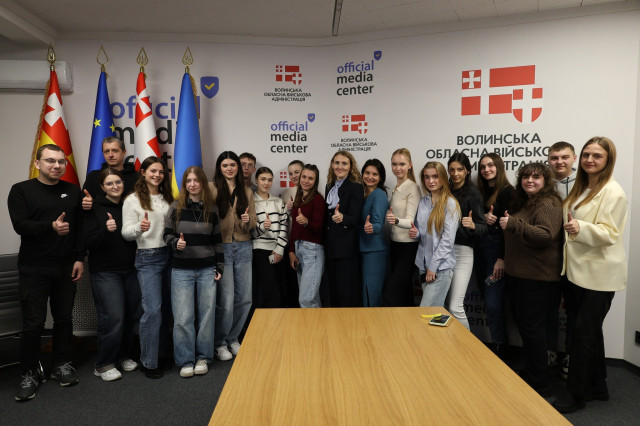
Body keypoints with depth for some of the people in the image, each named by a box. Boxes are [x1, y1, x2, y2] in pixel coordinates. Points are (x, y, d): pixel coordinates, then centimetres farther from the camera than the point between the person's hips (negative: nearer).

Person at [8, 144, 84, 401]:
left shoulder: (73, 192, 8)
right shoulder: (21, 190, 1)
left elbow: (80, 228, 6)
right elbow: (20, 225, -11)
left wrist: (79, 258, -1)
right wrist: (51, 227, -27)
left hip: (66, 268, 3)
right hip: (33, 269, -2)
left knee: (64, 319, 10)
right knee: (33, 324, 2)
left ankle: (62, 365, 26)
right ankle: (30, 374, 18)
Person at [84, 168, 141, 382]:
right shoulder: (95, 208, -3)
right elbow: (89, 242, -10)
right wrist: (106, 230, -28)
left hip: (130, 270, 4)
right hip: (105, 272, -4)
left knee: (133, 315, 6)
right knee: (112, 317, -9)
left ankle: (125, 355, 25)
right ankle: (104, 364, 9)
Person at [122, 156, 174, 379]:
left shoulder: (167, 198, 12)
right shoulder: (133, 200, -3)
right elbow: (126, 233, -7)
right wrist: (139, 227, -26)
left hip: (170, 254, 5)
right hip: (148, 258, -5)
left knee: (168, 307, 10)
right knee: (153, 309, -9)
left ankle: (164, 351, 25)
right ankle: (149, 362, 5)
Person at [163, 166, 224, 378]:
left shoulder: (212, 209, 5)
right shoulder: (176, 207, 0)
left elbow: (217, 240, 10)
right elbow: (167, 234, 4)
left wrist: (219, 266, 6)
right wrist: (176, 243, -18)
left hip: (207, 269, 2)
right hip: (182, 270, -1)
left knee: (206, 314, 7)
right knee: (183, 317, -1)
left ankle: (203, 357, 22)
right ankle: (185, 360, 15)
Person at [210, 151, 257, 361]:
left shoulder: (247, 192, 12)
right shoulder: (212, 188, 0)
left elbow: (253, 224, 13)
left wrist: (248, 221, -10)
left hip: (243, 247, 4)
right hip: (220, 248, -4)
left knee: (244, 298, 7)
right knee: (226, 300, -5)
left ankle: (232, 338, 28)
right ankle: (219, 343, 18)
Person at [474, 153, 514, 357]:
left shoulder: (507, 191, -7)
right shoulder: (480, 192, 14)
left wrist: (502, 258, -17)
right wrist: (483, 218, -9)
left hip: (497, 250, -7)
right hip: (480, 250, 7)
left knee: (493, 303, -8)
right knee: (487, 300, 10)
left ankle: (499, 348, 4)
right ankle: (496, 341, 22)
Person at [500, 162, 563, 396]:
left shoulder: (548, 204, -14)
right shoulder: (522, 202, 16)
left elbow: (545, 235, -27)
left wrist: (513, 224, -27)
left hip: (537, 277, -10)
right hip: (518, 274, 10)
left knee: (532, 328, -4)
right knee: (522, 322, 18)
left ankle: (539, 386, 10)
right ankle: (529, 374, 34)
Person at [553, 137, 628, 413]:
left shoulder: (612, 192, -13)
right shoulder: (580, 188, 12)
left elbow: (610, 234, -20)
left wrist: (580, 228, -36)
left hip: (599, 274, -8)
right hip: (579, 271, 8)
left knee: (584, 333, -1)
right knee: (590, 330, 16)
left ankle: (576, 394, 11)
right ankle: (597, 386, 30)